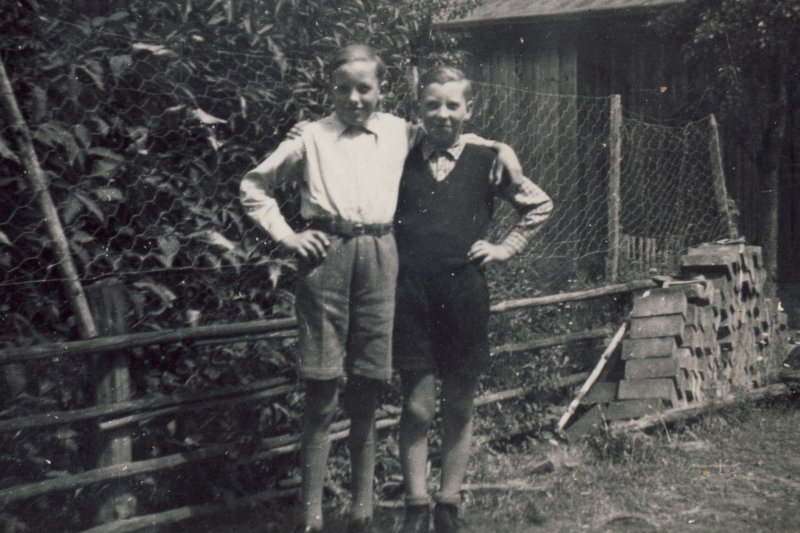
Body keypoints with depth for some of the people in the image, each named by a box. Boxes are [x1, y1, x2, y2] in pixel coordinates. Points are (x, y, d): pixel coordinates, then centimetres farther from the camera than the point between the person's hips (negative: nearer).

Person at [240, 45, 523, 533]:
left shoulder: (400, 133, 12)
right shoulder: (311, 136, 7)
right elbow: (254, 186, 13)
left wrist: (499, 146, 12)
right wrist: (286, 235, 3)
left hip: (379, 258, 2)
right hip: (325, 255, -2)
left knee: (368, 392, 6)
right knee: (322, 396, -2)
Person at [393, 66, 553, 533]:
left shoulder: (486, 161, 4)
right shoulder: (401, 160, 5)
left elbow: (541, 205, 13)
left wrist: (506, 248, 6)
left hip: (466, 293, 0)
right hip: (411, 293, 0)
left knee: (460, 407, 7)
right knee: (417, 405, 0)